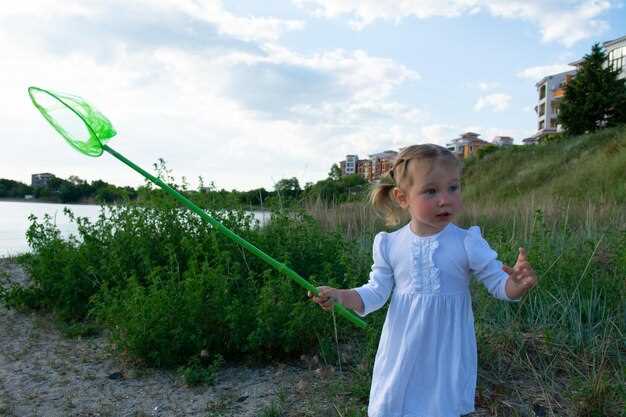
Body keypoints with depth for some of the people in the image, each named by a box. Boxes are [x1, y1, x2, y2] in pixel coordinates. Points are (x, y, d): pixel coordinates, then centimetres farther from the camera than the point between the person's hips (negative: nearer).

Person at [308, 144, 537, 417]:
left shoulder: (468, 243, -13)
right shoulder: (390, 245, -8)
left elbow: (499, 284, -8)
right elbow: (375, 293, -1)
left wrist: (518, 284, -31)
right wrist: (338, 295, -16)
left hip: (446, 356, -1)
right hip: (402, 355, 2)